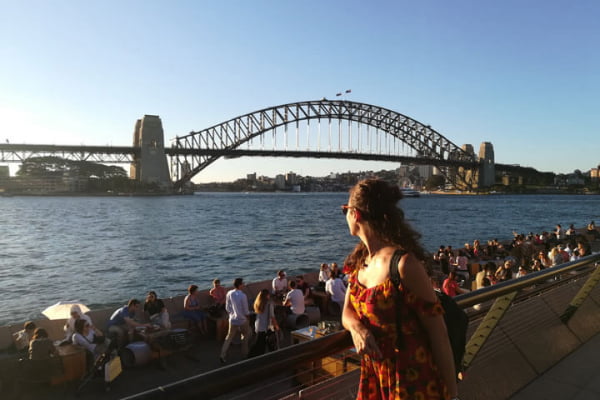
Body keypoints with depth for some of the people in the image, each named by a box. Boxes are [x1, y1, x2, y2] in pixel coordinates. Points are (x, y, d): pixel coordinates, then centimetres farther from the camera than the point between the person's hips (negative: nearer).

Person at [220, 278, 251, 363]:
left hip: (233, 320, 4)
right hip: (242, 320, -4)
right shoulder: (243, 295, -20)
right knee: (246, 336, 20)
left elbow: (227, 308, 3)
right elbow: (246, 310, -12)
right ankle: (244, 354, 28)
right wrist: (247, 316, 5)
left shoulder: (229, 294, -7)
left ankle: (223, 356, 12)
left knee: (229, 338, 16)